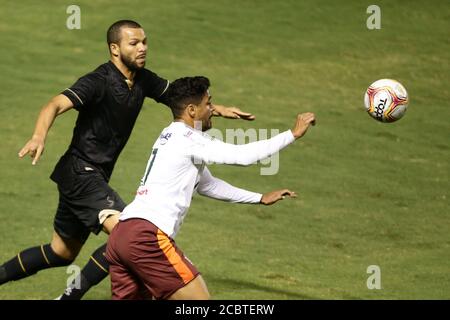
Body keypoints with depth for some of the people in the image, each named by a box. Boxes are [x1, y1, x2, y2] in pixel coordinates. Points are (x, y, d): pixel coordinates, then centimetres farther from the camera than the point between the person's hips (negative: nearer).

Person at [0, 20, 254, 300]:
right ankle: (74, 293, -16)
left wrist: (218, 109, 8)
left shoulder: (143, 80, 5)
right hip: (80, 172, -9)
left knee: (62, 253, 18)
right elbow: (56, 105, -30)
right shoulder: (99, 82, -19)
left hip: (96, 176, 9)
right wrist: (39, 136, -49)